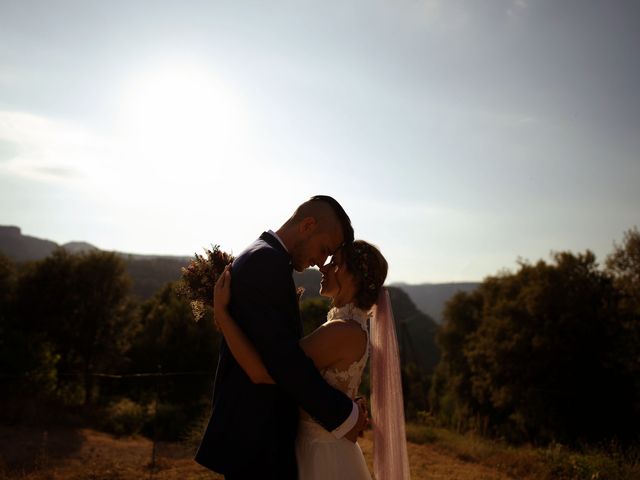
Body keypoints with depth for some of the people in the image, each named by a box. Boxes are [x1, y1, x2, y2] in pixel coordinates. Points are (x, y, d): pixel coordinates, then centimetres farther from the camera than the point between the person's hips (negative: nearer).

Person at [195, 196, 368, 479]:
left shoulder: (261, 257, 12)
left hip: (253, 426, 10)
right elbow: (282, 356, -26)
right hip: (256, 433, -10)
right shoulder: (267, 261, -20)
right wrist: (342, 415, -16)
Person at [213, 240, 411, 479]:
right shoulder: (352, 328, 4)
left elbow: (262, 373, -29)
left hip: (322, 455, -8)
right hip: (324, 447, 8)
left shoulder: (343, 331, -25)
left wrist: (221, 311, -24)